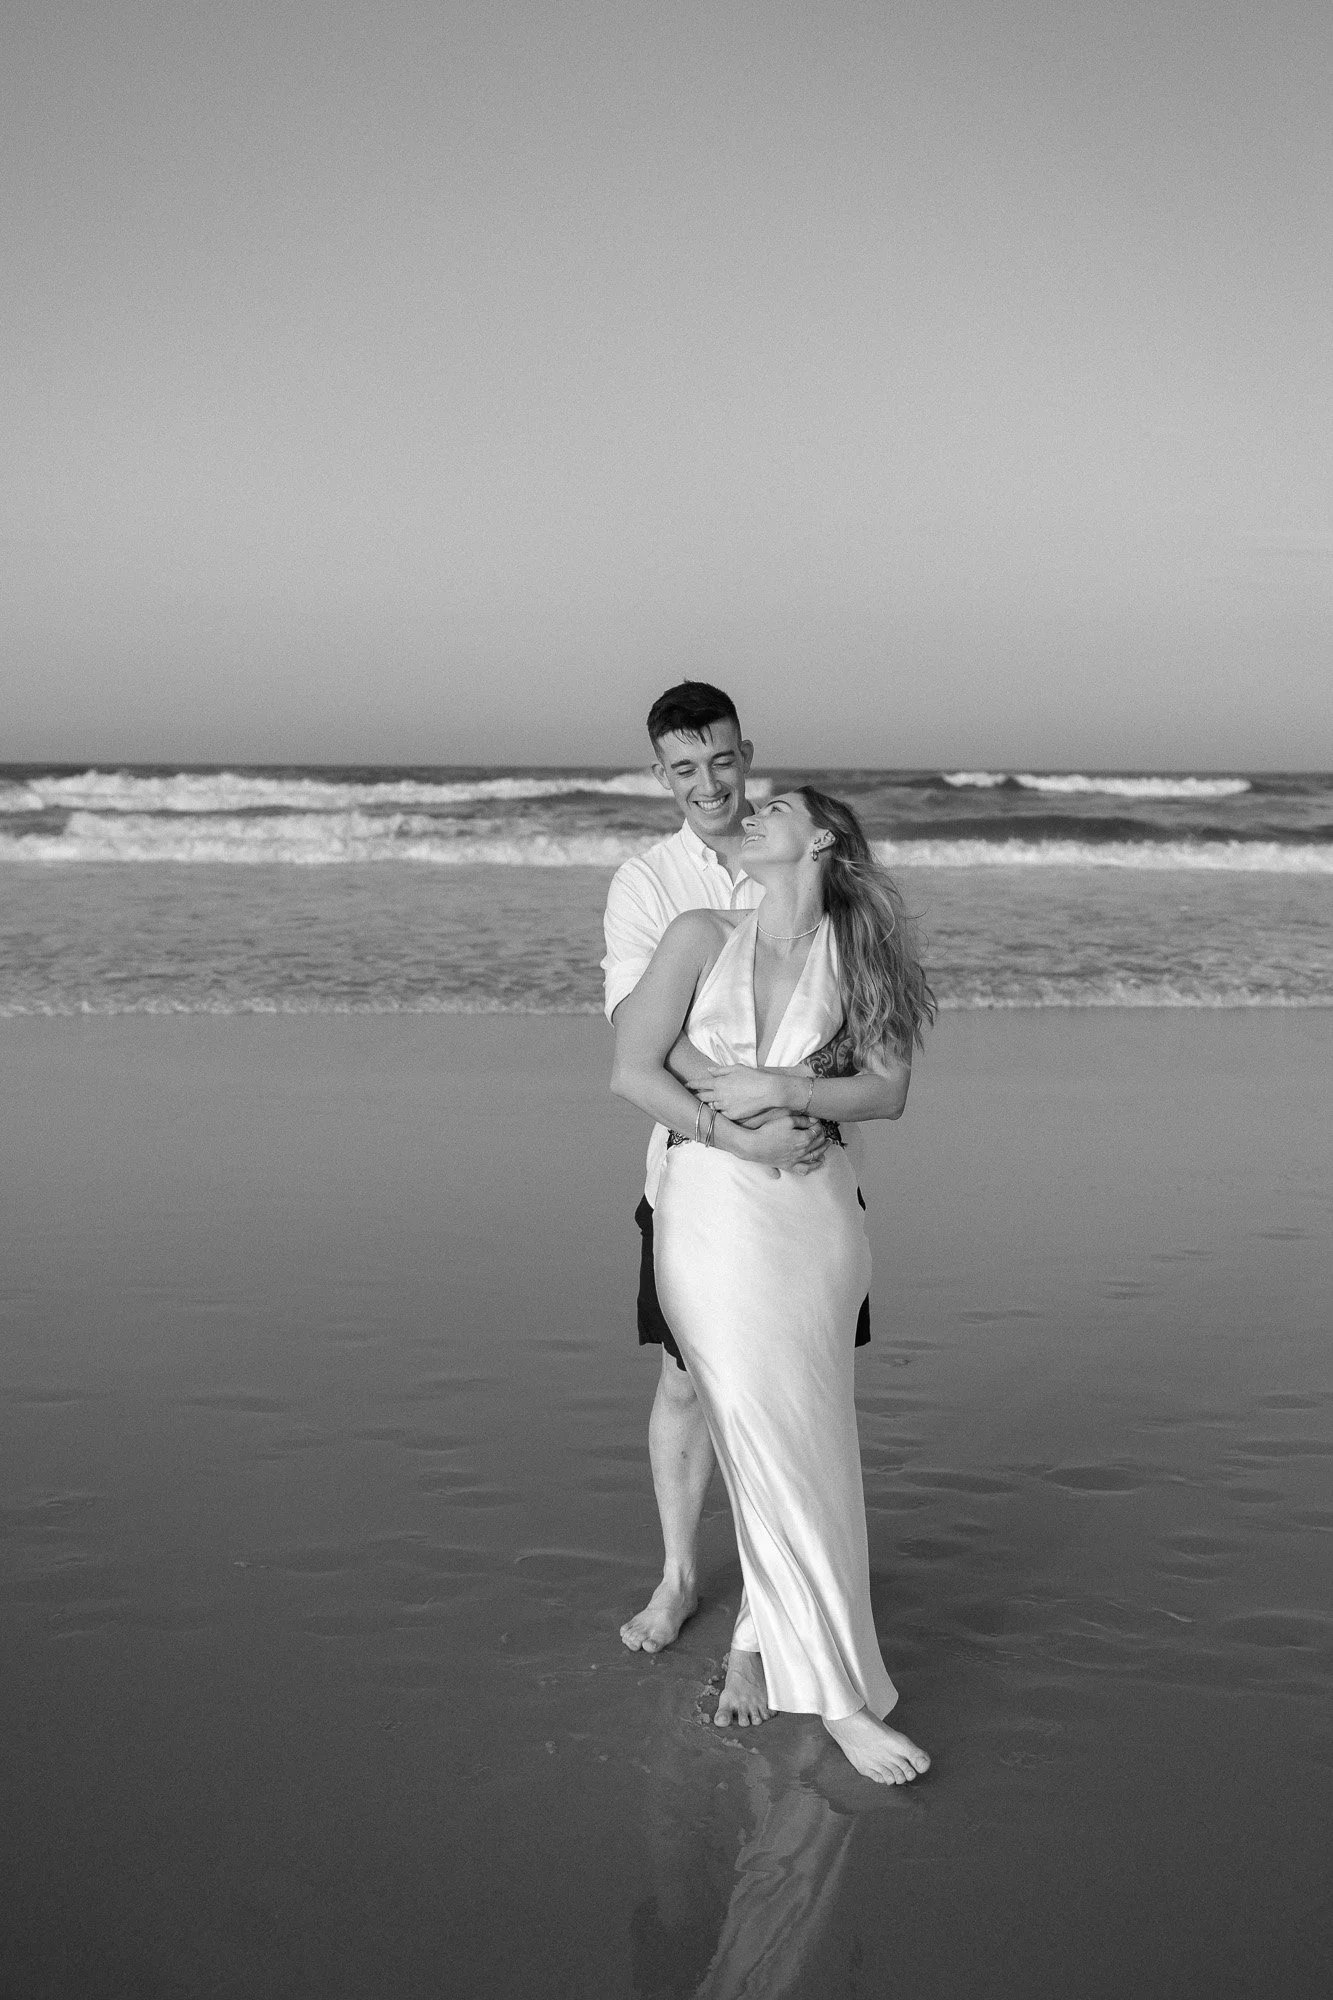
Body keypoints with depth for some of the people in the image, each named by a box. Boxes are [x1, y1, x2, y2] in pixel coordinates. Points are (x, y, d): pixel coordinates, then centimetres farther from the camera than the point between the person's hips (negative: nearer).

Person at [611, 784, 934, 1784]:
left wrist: (783, 1088, -12)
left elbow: (890, 1089, 2)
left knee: (806, 1443, 5)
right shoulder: (703, 934, 2)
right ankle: (841, 1696, 2)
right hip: (712, 1206, -2)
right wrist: (734, 1136, -13)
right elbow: (633, 1071, -3)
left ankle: (768, 1627, 25)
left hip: (817, 1212, 2)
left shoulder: (854, 955, 5)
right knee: (771, 1447, -4)